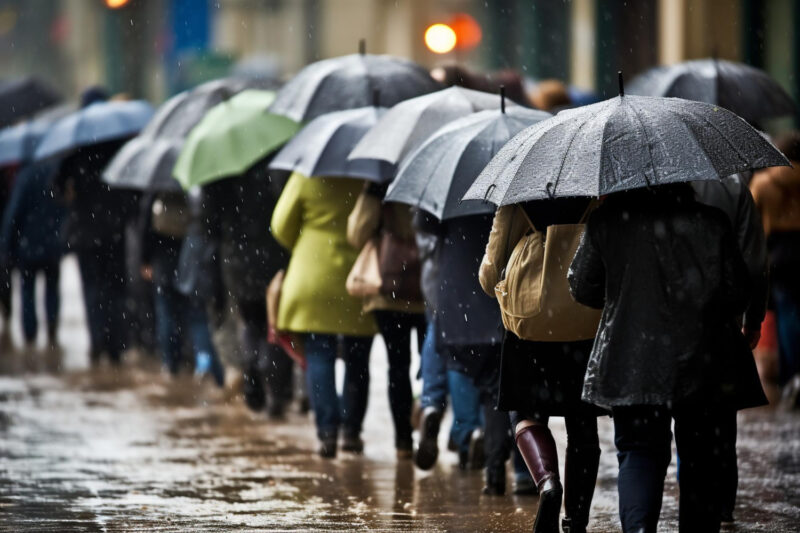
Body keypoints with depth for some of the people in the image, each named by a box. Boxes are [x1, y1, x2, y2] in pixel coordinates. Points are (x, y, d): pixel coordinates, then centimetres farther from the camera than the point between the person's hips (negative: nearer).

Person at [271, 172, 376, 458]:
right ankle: (351, 431, 12)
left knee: (319, 358, 2)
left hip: (313, 282, -1)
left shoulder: (306, 177, -6)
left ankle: (327, 432, -10)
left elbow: (282, 226, 2)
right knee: (357, 361, 13)